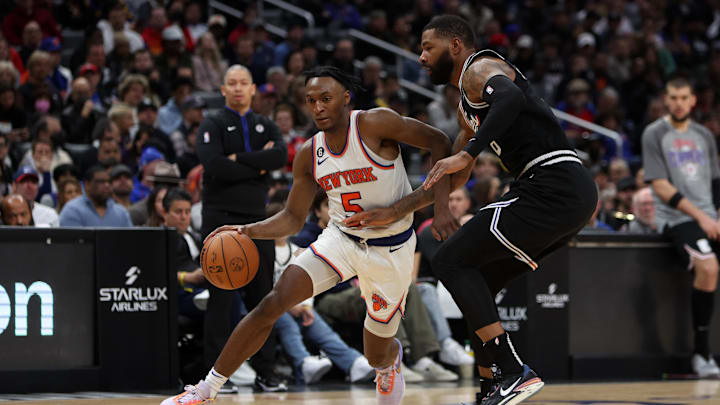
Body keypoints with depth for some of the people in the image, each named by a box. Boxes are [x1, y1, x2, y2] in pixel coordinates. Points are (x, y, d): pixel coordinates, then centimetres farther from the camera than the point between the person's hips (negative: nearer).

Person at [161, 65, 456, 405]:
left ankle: (392, 360, 50)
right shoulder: (309, 155, -4)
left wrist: (440, 204, -23)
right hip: (341, 238, 3)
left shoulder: (374, 125, -19)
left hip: (390, 250, -3)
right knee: (273, 303, -17)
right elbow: (293, 218, 5)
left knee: (377, 356, 8)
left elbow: (439, 143, -14)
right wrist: (248, 231, -13)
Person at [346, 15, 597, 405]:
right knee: (474, 283, 16)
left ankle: (513, 373, -16)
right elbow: (451, 180, 36)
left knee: (451, 260, -9)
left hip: (553, 188, -10)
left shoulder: (480, 67, -2)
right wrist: (392, 213, 34)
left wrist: (467, 153, -31)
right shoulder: (467, 107, 28)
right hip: (574, 196, 10)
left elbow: (512, 97, -26)